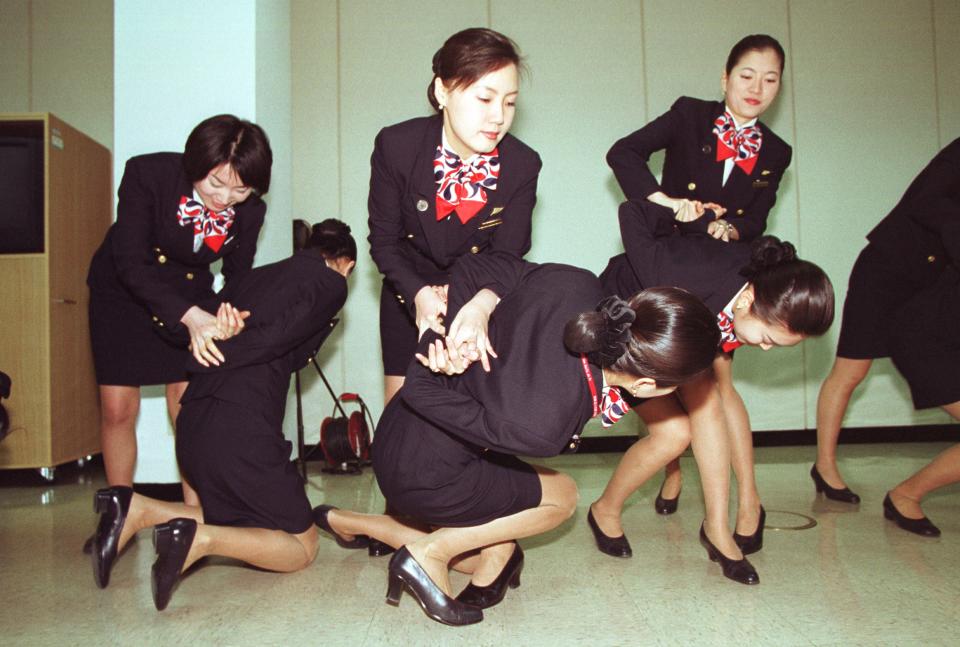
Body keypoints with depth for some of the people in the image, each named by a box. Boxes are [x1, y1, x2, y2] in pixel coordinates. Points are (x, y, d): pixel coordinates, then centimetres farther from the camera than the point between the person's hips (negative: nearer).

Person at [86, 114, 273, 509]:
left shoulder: (250, 210, -18)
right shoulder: (147, 174, -28)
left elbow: (238, 277, -6)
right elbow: (131, 264, -31)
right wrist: (190, 316, -45)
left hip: (189, 292, 2)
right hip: (122, 290, -1)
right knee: (118, 407, -2)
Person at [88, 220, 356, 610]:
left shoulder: (256, 275, 22)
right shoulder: (331, 284, 2)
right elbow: (275, 337, -13)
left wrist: (225, 327, -5)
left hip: (192, 422, 8)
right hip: (242, 429, -8)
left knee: (237, 519, 28)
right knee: (302, 546, 9)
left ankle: (137, 509, 9)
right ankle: (201, 539, -14)